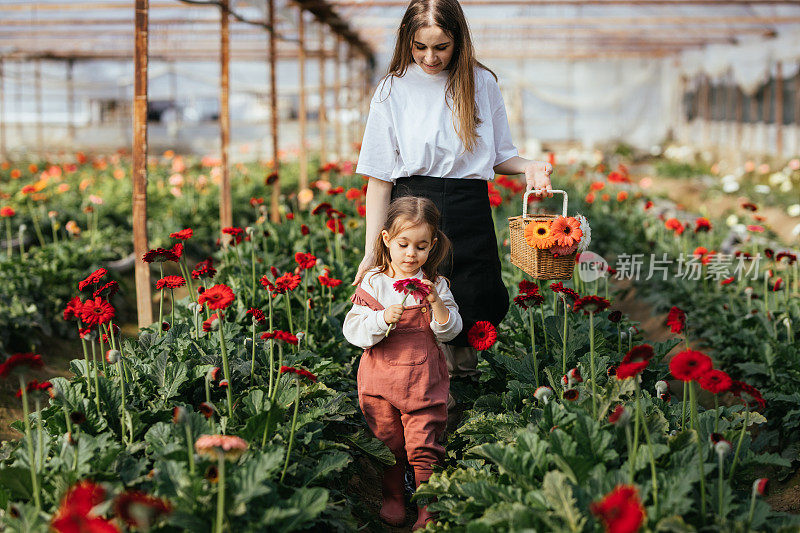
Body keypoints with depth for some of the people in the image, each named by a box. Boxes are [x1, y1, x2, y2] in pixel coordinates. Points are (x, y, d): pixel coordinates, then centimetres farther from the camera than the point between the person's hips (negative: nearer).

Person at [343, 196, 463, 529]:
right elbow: (354, 331, -7)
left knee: (424, 446, -3)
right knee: (387, 442, 11)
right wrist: (382, 319, -25)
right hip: (381, 377, 1)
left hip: (424, 379, -1)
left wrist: (436, 302, -19)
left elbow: (449, 332, -2)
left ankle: (429, 508, 10)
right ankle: (393, 497, 30)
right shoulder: (373, 283, -2)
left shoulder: (436, 284, 1)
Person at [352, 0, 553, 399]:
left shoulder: (482, 83, 5)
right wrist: (373, 251, -6)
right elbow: (380, 177, 0)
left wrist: (528, 167, -7)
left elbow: (498, 155, 16)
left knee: (477, 323, 3)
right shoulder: (394, 89, 1)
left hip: (470, 215, 2)